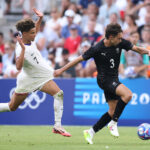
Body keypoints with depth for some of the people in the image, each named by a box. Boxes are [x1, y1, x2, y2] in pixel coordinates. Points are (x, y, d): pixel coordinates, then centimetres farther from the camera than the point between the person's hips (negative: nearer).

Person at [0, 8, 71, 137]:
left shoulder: (30, 40, -2)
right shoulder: (20, 48, -26)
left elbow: (36, 29, 22)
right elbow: (18, 67, -41)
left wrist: (40, 18, 5)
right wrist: (23, 49, -45)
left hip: (42, 77, 7)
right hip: (28, 79, -7)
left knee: (58, 94, -14)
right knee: (12, 106, 2)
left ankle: (58, 126, -16)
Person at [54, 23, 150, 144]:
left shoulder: (121, 43, -7)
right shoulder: (97, 49, -20)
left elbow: (136, 48, 5)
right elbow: (79, 59, -10)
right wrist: (62, 70, -4)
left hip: (114, 79, 7)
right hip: (104, 79, -7)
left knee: (113, 111, 5)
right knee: (127, 94, -29)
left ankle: (91, 132, 15)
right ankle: (113, 123, -17)